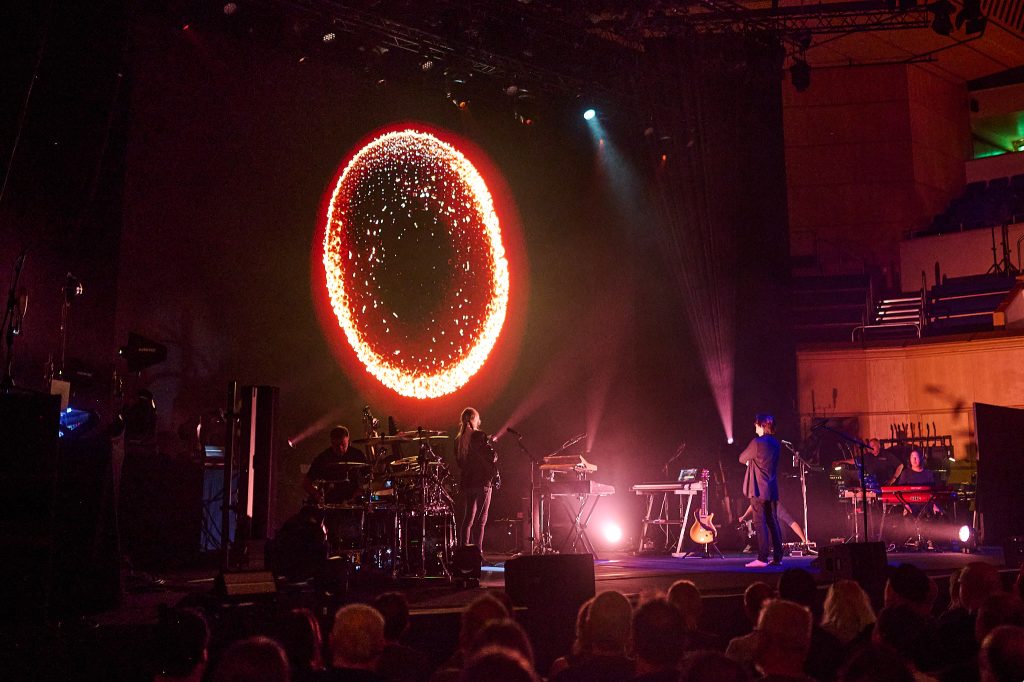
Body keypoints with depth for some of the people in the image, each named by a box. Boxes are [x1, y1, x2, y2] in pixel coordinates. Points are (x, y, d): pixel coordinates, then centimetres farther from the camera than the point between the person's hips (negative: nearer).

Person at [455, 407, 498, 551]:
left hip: (466, 483, 6)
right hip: (482, 481, -6)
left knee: (467, 519, 12)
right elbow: (492, 457, -12)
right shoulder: (480, 436, -11)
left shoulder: (458, 440, 7)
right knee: (480, 520, -3)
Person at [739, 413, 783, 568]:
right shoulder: (776, 444, 11)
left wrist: (750, 459, 17)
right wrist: (752, 460, 14)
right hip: (772, 490, 7)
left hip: (758, 490, -7)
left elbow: (742, 459, -1)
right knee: (773, 523, 11)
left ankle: (762, 559, -10)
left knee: (760, 524, -7)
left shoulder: (757, 443, -13)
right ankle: (777, 557, 13)